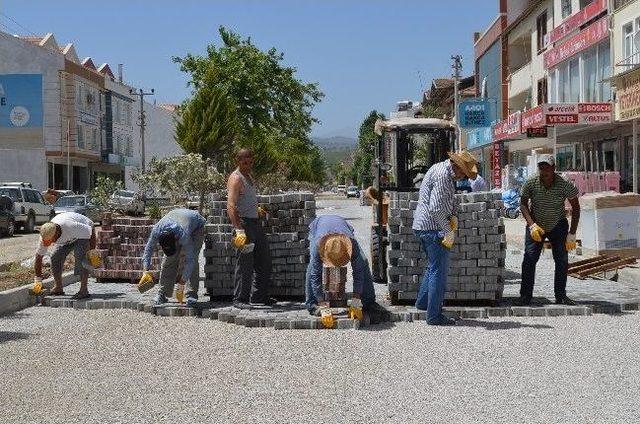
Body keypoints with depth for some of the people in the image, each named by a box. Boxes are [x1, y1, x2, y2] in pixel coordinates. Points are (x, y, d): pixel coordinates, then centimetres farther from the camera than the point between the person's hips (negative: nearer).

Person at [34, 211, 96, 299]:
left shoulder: (70, 227, -44)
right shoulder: (45, 235, -26)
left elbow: (91, 230, -28)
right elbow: (39, 256, -15)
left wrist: (92, 250, -16)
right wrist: (38, 279, -13)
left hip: (84, 232, -6)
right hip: (68, 239, 6)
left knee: (80, 256, -26)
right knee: (55, 257, -8)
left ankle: (84, 290, -25)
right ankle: (58, 288, 6)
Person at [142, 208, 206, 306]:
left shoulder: (183, 235, -45)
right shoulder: (156, 230, -33)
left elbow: (190, 259, -39)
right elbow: (149, 247, -16)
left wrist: (182, 281, -38)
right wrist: (146, 269, -22)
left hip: (196, 226, -4)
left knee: (192, 259, -20)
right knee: (169, 259, -8)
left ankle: (192, 294, -15)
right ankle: (162, 294, -1)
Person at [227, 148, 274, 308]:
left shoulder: (249, 176, 15)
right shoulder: (236, 179, -14)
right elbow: (231, 206, -25)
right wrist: (239, 230, -32)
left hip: (255, 222, 10)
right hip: (244, 222, -10)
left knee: (264, 259, 14)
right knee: (245, 262, -8)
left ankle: (259, 296, 23)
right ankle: (239, 299, 0)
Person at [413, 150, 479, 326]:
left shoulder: (444, 171, 15)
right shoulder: (443, 175, -19)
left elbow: (451, 199, 23)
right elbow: (435, 208, -25)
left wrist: (453, 215, 4)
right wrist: (449, 231, -16)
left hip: (422, 226, 10)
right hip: (433, 228, -10)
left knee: (434, 266, 24)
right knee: (439, 271, -4)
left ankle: (422, 301, 34)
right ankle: (434, 316, 1)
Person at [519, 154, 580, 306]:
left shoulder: (564, 185, -21)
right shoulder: (531, 183, -20)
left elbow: (575, 207, -10)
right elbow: (523, 204, -8)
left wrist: (572, 234, -13)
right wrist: (532, 225, -23)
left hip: (558, 226, 0)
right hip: (536, 225, 0)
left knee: (562, 260, -5)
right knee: (529, 258, -12)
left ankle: (560, 296, 7)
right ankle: (525, 296, -8)